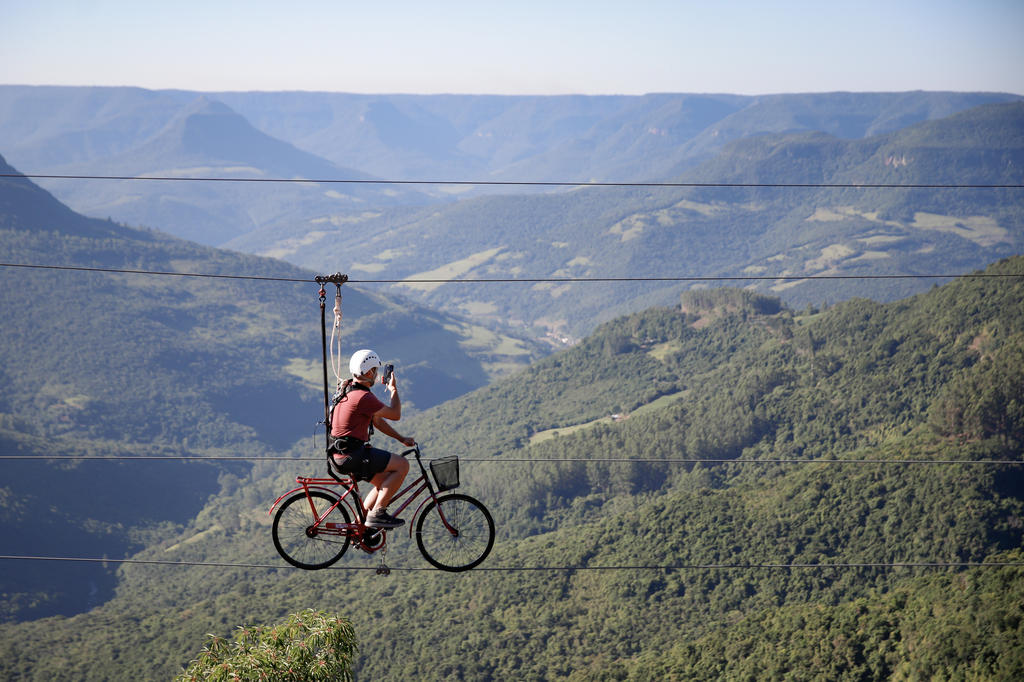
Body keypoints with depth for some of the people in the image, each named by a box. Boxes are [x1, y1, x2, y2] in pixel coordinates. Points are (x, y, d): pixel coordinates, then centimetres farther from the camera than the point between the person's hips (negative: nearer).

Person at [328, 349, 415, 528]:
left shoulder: (349, 391, 16)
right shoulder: (364, 397, -19)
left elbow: (377, 421, 22)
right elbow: (395, 415, -11)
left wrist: (401, 439, 20)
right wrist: (394, 389, 4)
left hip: (341, 454, 10)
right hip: (353, 454, -10)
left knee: (385, 483, 18)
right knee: (402, 465, -10)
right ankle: (377, 513, -9)